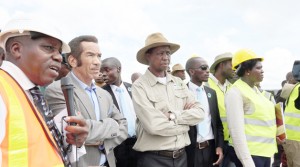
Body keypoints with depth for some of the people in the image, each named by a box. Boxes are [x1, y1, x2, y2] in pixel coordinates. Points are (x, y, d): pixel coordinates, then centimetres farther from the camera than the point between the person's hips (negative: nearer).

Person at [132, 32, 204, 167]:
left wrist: (173, 116, -15)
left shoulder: (178, 82, 6)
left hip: (181, 156, 6)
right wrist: (186, 122, -7)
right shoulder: (139, 86, -12)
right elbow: (154, 125, -21)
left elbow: (199, 113, -1)